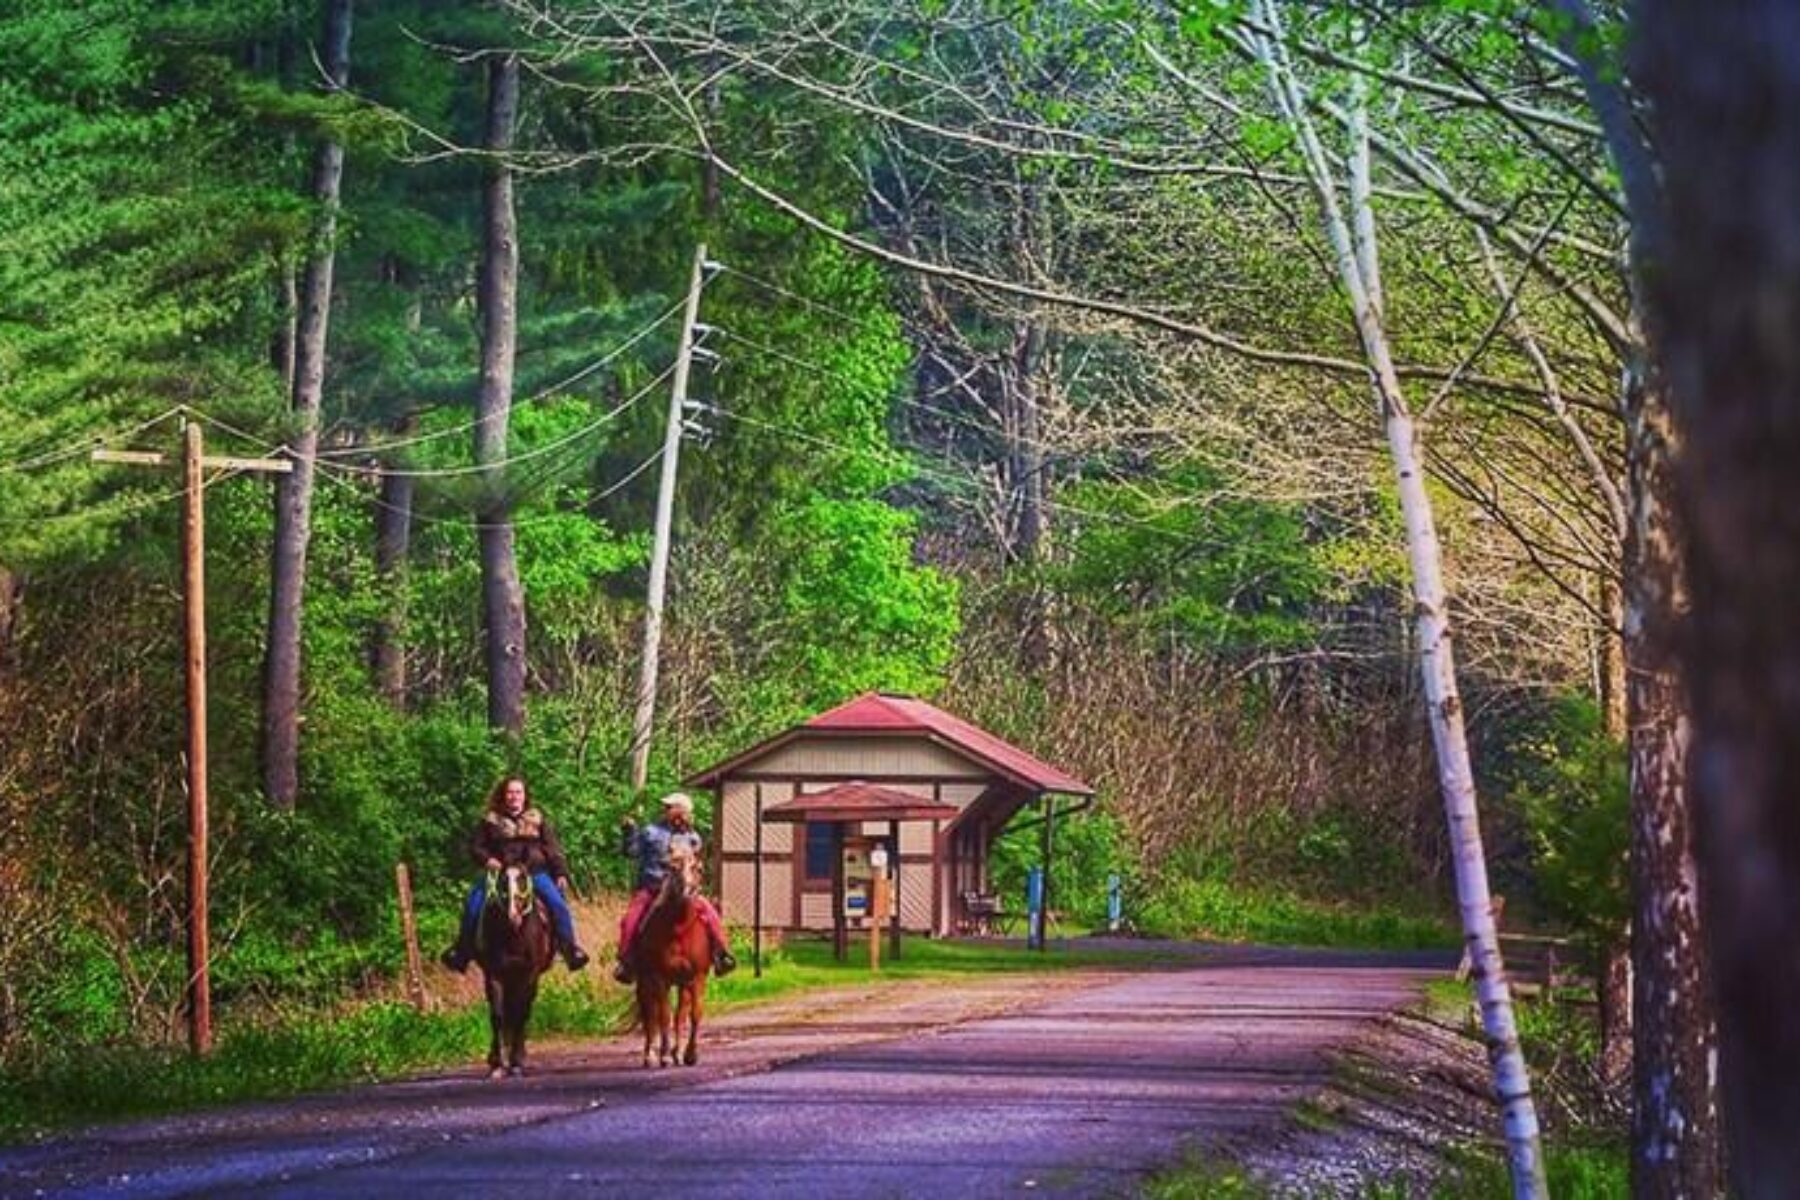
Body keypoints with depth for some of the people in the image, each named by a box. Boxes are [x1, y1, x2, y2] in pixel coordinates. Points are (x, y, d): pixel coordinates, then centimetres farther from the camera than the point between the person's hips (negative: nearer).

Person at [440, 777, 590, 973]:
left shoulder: (537, 820, 11)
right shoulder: (490, 821, 8)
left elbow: (553, 850, 9)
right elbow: (476, 846, 10)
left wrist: (561, 873, -2)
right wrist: (486, 859, -11)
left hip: (535, 873, 0)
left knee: (558, 904, -18)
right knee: (473, 904, -19)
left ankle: (571, 949, -6)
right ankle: (462, 951, -7)